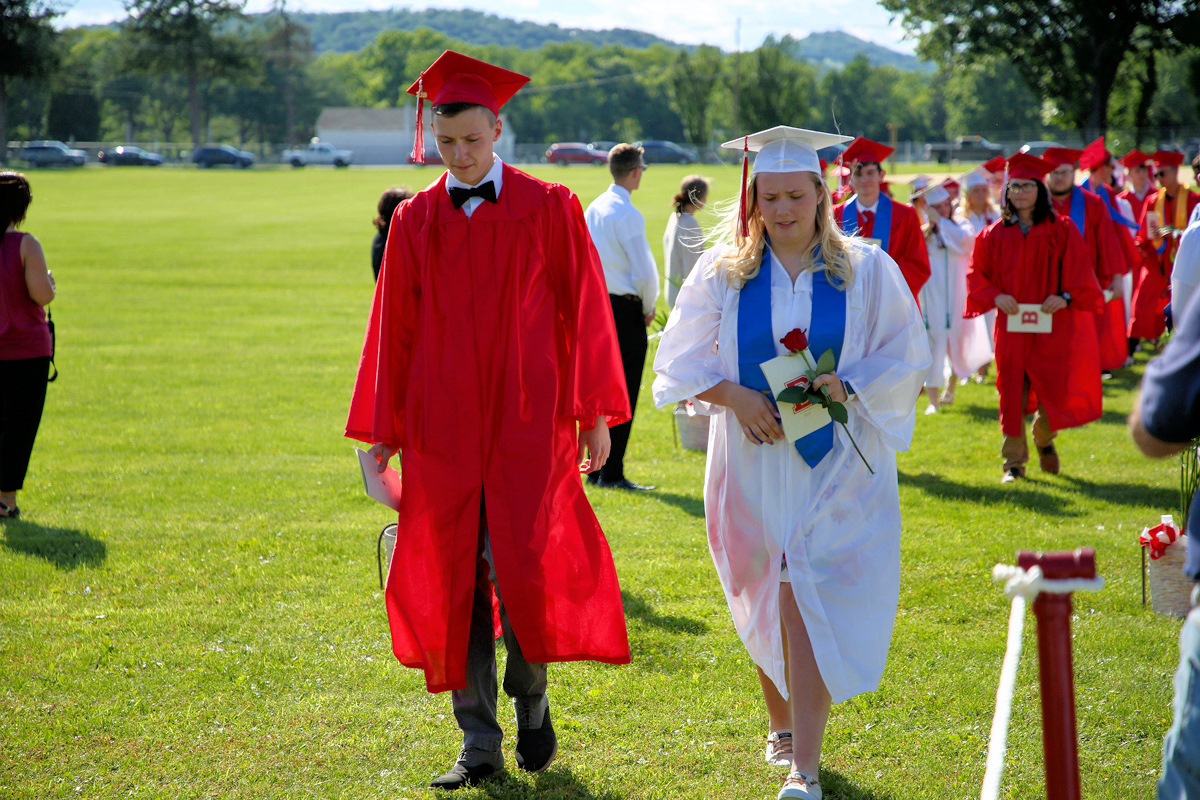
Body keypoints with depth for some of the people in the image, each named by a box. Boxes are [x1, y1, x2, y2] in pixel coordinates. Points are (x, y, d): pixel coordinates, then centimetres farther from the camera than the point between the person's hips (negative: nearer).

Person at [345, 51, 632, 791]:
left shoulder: (549, 209, 0)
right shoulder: (416, 221, 7)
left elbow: (584, 311, 1)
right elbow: (395, 330, 9)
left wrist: (595, 412, -2)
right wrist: (382, 429, 8)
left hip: (528, 423, -2)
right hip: (442, 425, 3)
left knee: (520, 566, -10)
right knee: (454, 579, 2)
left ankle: (531, 695, 18)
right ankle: (480, 744, 11)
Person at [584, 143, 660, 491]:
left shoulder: (593, 209, 8)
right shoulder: (628, 215, -16)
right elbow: (645, 272, -19)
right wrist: (648, 308, -1)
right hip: (625, 308, -8)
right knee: (624, 395, -3)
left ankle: (596, 470, 19)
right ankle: (612, 473, -3)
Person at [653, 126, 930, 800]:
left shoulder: (867, 270, 1)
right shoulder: (722, 272, 3)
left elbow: (906, 358, 3)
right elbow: (682, 362, 4)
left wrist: (847, 386, -15)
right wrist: (734, 395, -13)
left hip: (835, 464, -2)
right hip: (756, 460, 2)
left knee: (807, 601, -11)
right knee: (770, 600, 10)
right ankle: (785, 726, 33)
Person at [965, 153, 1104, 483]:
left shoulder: (1061, 230, 3)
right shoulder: (996, 234, 7)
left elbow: (1079, 271, 0)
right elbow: (976, 273, 6)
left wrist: (1066, 297, -17)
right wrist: (996, 296, -12)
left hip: (1051, 324, -1)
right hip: (1011, 325, 1)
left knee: (1056, 391, -1)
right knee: (1013, 393, 0)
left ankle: (1044, 439, 30)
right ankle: (1015, 462, 8)